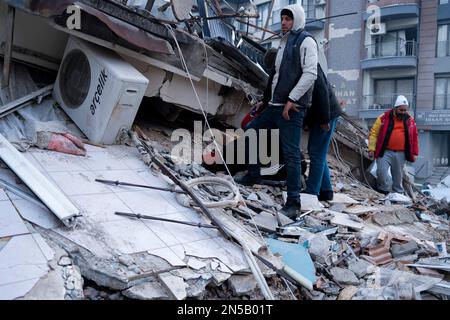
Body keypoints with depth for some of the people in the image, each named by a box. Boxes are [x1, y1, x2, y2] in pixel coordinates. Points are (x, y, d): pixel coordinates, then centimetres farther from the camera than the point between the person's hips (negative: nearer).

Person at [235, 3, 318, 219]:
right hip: (275, 106, 9)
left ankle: (293, 203, -3)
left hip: (292, 108, -9)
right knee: (250, 132, 16)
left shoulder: (306, 41, -4)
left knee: (291, 153, -9)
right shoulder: (284, 43, 23)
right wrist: (265, 100, 25)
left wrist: (292, 99, -21)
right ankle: (254, 175, 29)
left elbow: (310, 74, -15)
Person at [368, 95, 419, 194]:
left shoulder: (410, 121, 9)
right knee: (381, 172, -13)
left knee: (398, 176, 10)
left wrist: (414, 153, 12)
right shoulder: (384, 118, -1)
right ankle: (384, 191, 6)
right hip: (385, 152, -3)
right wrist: (371, 149, -8)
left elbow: (414, 137, 16)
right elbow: (374, 133, -1)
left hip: (401, 154, 3)